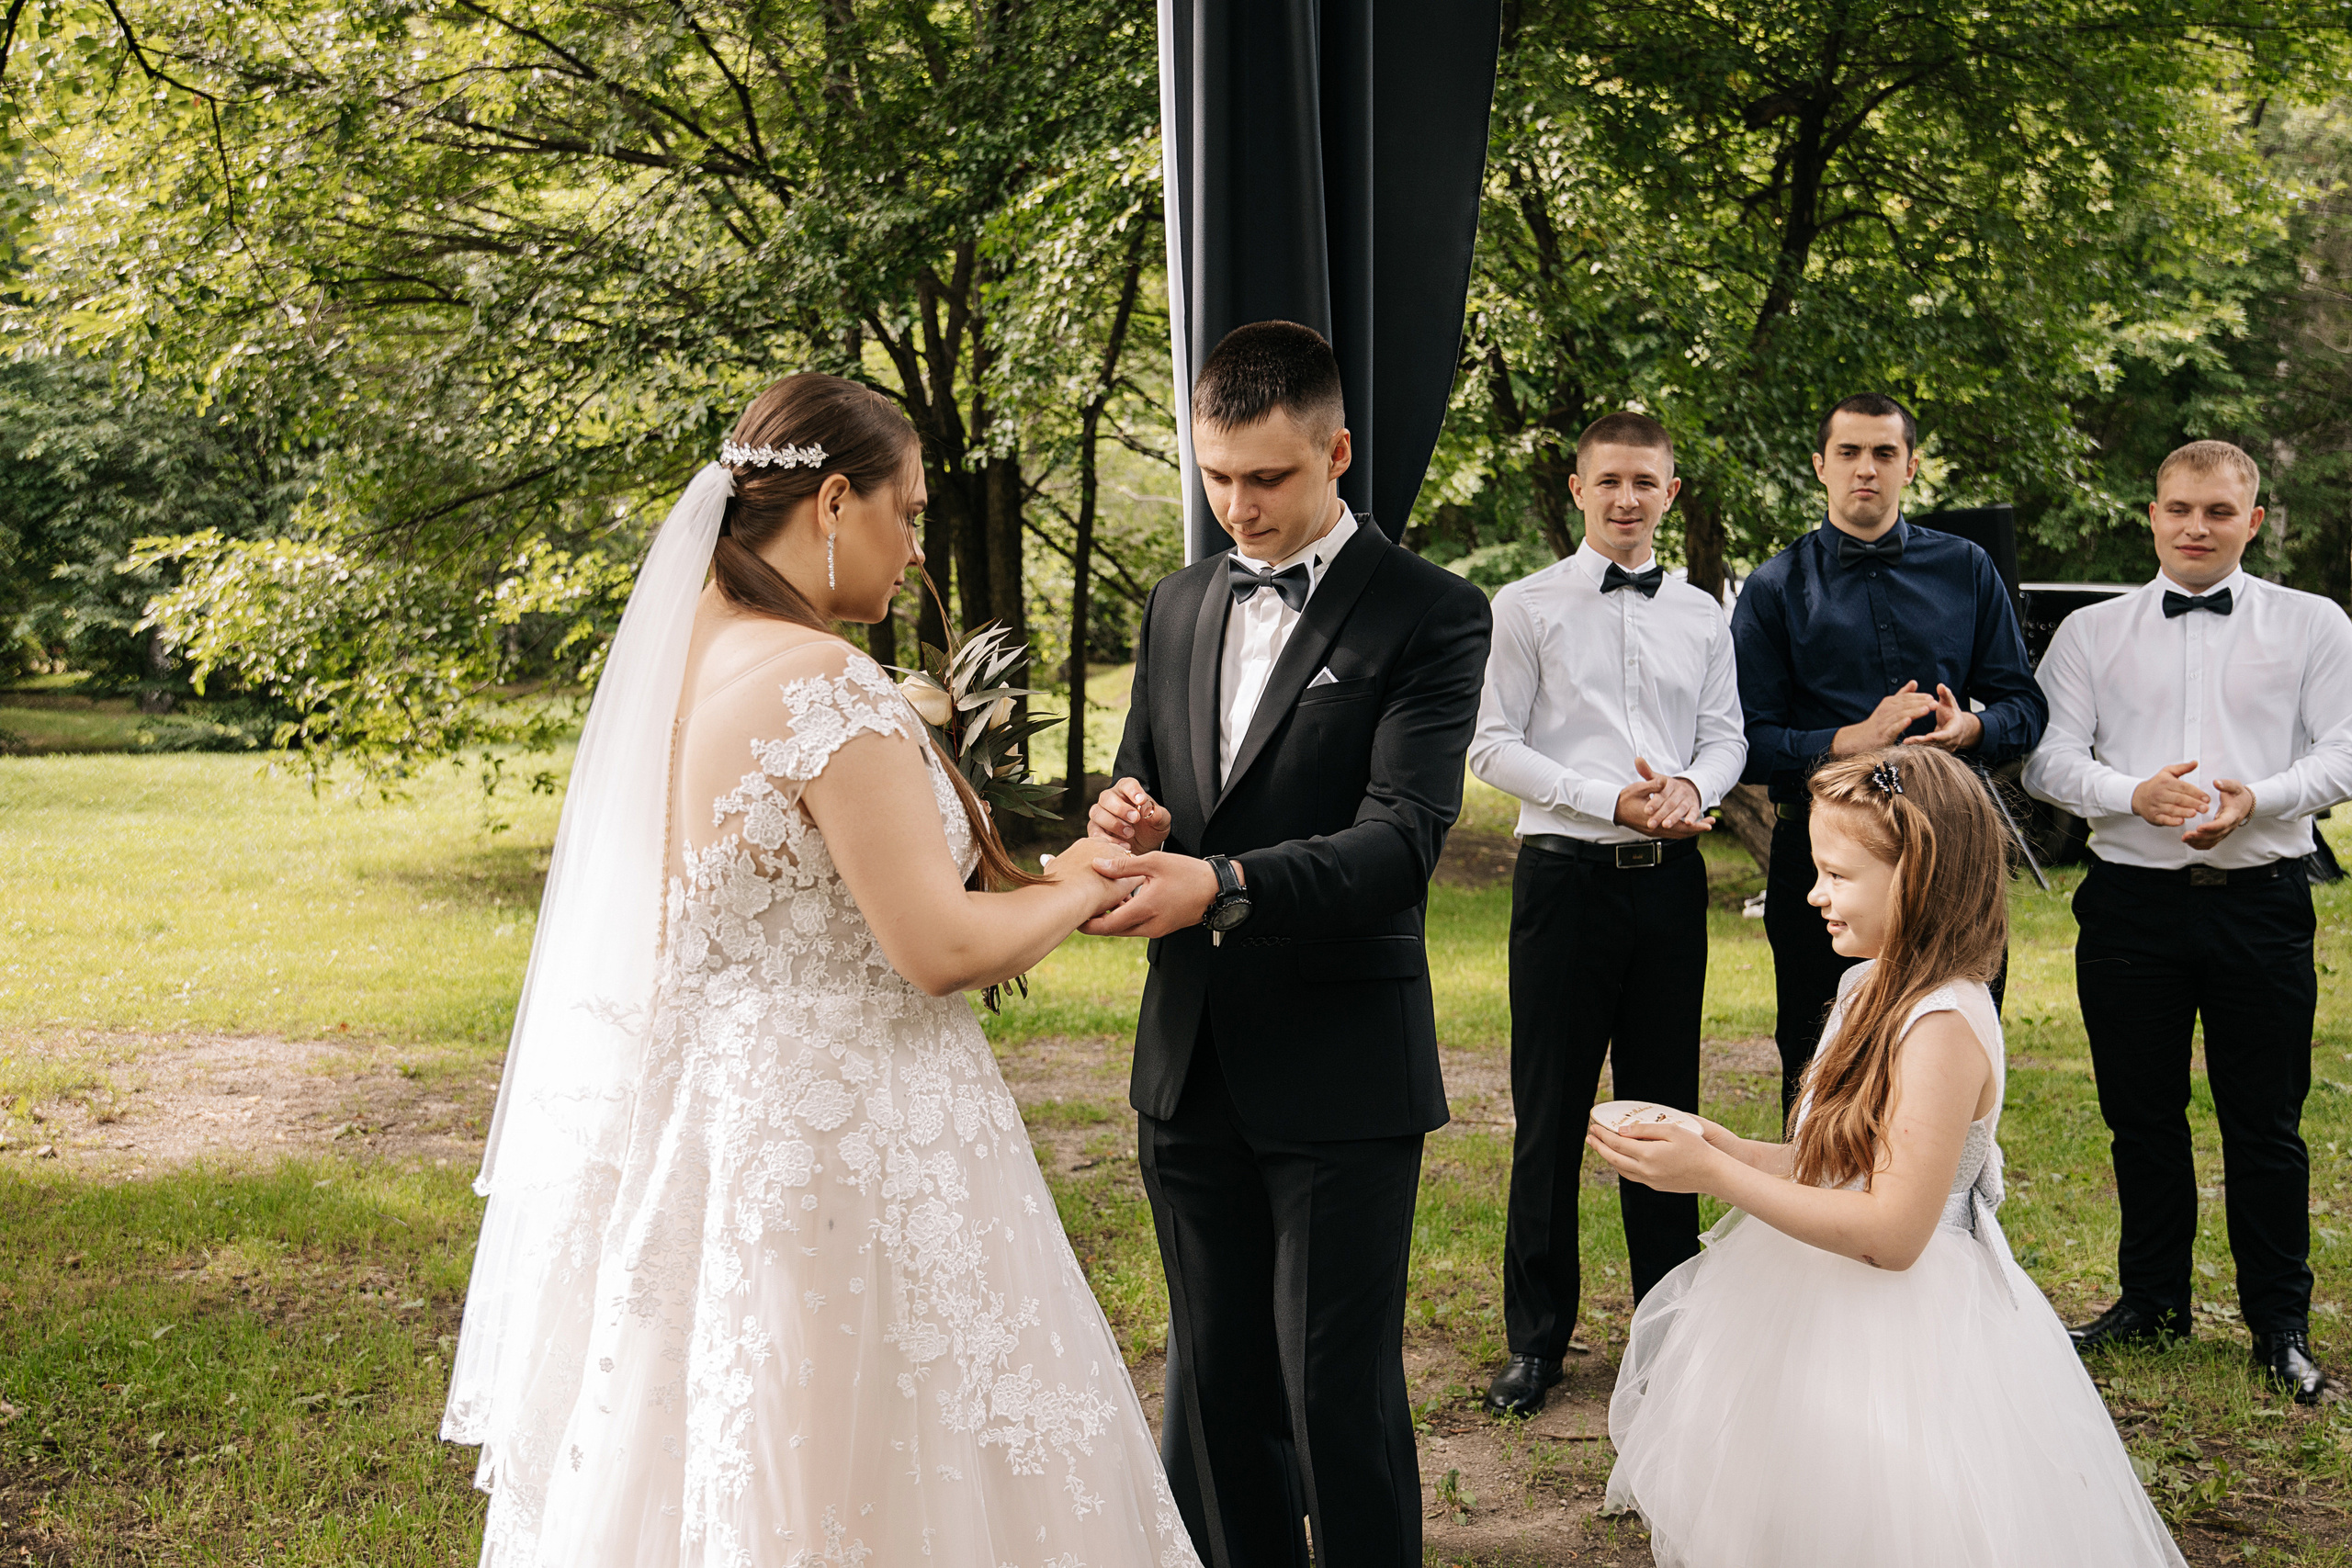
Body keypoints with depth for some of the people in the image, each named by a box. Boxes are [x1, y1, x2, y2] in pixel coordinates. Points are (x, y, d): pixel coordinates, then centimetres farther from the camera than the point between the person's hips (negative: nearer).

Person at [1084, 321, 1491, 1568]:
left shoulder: (1428, 614, -8)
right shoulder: (1178, 607, 12)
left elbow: (1402, 838, -18)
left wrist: (1224, 885, -33)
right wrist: (1130, 819, -7)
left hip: (1339, 1072, -6)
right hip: (1190, 1058, 6)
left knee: (1340, 1395, 1)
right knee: (1214, 1379, 15)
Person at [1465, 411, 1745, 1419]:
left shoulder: (1701, 615, 12)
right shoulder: (1526, 608, 0)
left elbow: (1726, 734, 12)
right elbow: (1494, 747, -5)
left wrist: (1690, 788, -11)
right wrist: (1612, 799, -15)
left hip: (1672, 878, 3)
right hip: (1566, 873, -3)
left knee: (1666, 1103, 11)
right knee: (1550, 1111, 1)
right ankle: (1536, 1337, 11)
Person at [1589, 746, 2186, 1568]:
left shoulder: (1943, 1029, -24)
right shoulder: (1876, 987, 5)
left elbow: (1892, 1231, -27)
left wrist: (1714, 1176, -26)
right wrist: (1730, 1149, -4)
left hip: (1899, 1340, -9)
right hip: (1828, 1317, 9)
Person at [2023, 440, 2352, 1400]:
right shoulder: (2092, 633, 9)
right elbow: (2049, 756, 2)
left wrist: (2257, 798, -19)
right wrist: (2135, 793, -17)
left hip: (2260, 899, -1)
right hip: (2130, 899, 2)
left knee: (2266, 1121, 3)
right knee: (2139, 1113, 9)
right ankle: (2151, 1299, 24)